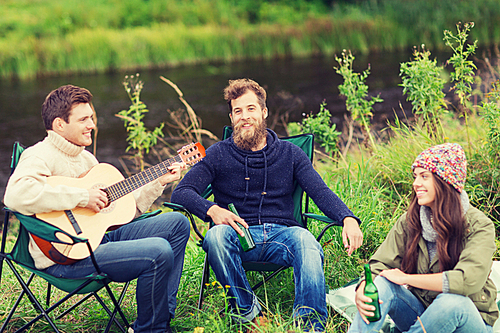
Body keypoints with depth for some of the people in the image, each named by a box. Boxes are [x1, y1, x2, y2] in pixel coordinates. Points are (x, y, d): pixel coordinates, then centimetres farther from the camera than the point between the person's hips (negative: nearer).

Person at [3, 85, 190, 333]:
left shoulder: (86, 158, 18)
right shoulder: (40, 156, -11)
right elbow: (16, 195, -34)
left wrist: (159, 182, 13)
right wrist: (82, 196, -28)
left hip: (99, 236, 10)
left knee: (177, 223, 9)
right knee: (159, 252, -26)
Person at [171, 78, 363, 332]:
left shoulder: (289, 154, 14)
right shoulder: (218, 154, 10)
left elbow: (321, 192, 3)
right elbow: (181, 192, 1)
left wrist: (348, 218, -19)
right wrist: (211, 209, -22)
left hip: (281, 234, 1)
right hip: (239, 235, 0)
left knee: (307, 242, -34)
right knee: (216, 236, -35)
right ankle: (248, 311, -24)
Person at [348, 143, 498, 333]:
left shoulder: (479, 226, -14)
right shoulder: (409, 221, 1)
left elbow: (469, 280, -27)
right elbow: (380, 265, -4)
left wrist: (406, 278, -20)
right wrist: (362, 289, -28)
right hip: (420, 311, 4)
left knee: (451, 302, -37)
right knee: (382, 284, -23)